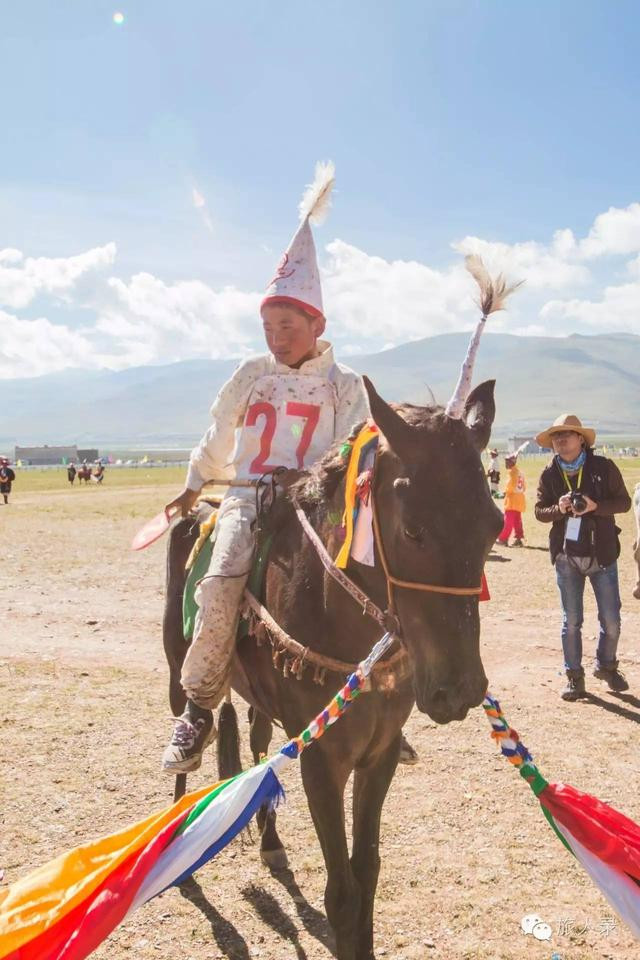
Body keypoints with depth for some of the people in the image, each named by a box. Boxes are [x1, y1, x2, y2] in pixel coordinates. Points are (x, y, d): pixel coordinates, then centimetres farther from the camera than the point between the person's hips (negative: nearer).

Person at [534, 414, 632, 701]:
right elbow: (539, 511, 4)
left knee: (611, 620, 7)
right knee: (571, 621, 8)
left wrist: (595, 506, -21)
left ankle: (606, 665, 32)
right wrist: (558, 509, -17)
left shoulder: (603, 467, -7)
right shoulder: (549, 475, -1)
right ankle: (574, 677, 20)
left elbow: (624, 502, -4)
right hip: (566, 557, 1)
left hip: (602, 555, -1)